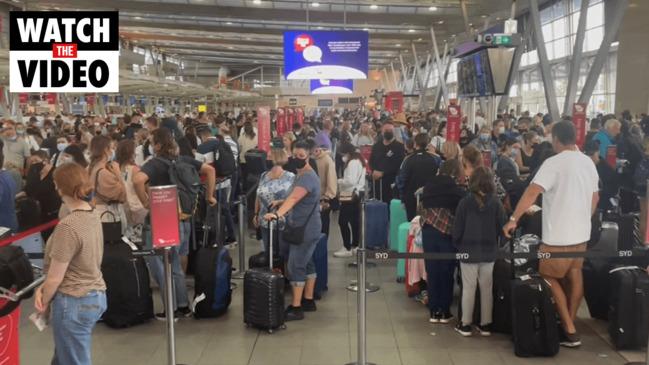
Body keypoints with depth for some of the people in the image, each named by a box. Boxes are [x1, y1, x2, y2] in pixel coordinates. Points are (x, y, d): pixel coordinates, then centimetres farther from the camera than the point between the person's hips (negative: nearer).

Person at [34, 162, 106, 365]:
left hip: (74, 302, -8)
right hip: (96, 296, 8)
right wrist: (42, 288, 1)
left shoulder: (68, 226, -23)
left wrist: (44, 303, 2)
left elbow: (55, 277, -16)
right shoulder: (93, 215, 3)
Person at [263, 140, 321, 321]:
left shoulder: (308, 177, -22)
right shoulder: (301, 174, 13)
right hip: (302, 227, 10)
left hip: (307, 229, -10)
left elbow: (293, 198, -38)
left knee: (295, 266, -9)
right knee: (306, 264, 16)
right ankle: (308, 300, 26)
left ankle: (296, 308, -3)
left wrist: (277, 214, -50)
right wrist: (280, 203, 13)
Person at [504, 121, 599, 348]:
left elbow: (532, 192, -25)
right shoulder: (588, 162, 6)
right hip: (581, 232, 7)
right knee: (574, 276, 17)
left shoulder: (554, 163, -17)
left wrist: (513, 219, -22)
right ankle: (570, 325, 28)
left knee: (549, 278, 5)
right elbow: (595, 197, 16)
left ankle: (569, 331, 3)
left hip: (559, 235, -7)